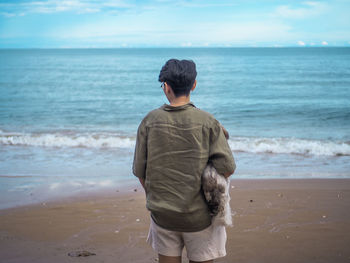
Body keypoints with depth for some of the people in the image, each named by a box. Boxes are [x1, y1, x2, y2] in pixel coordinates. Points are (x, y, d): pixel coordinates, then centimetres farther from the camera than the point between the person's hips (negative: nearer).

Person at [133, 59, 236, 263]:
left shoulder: (150, 121, -5)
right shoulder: (207, 122, -10)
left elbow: (140, 171, 0)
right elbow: (227, 168, -12)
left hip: (162, 214, 2)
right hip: (199, 215, -2)